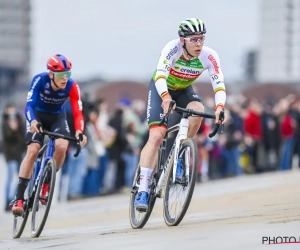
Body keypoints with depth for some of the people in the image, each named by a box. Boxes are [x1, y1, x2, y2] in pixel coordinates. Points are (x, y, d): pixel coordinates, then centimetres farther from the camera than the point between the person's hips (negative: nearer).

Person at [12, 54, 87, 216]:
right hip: (38, 115, -1)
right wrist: (32, 121, -56)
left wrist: (79, 131, -47)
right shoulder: (39, 80, -29)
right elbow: (29, 105, -35)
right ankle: (19, 199, -21)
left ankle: (46, 183, -3)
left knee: (62, 146, -27)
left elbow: (77, 112, -27)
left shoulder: (72, 86, -26)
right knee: (33, 150, -21)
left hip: (57, 117, 1)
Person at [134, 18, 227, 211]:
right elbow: (160, 75, -45)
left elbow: (219, 84, -34)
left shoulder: (209, 56, -25)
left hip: (184, 90, 3)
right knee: (156, 136, -19)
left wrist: (220, 107, -53)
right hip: (161, 89, -3)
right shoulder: (173, 48, -32)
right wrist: (165, 97, -64)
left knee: (198, 109, -31)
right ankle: (143, 191, -20)